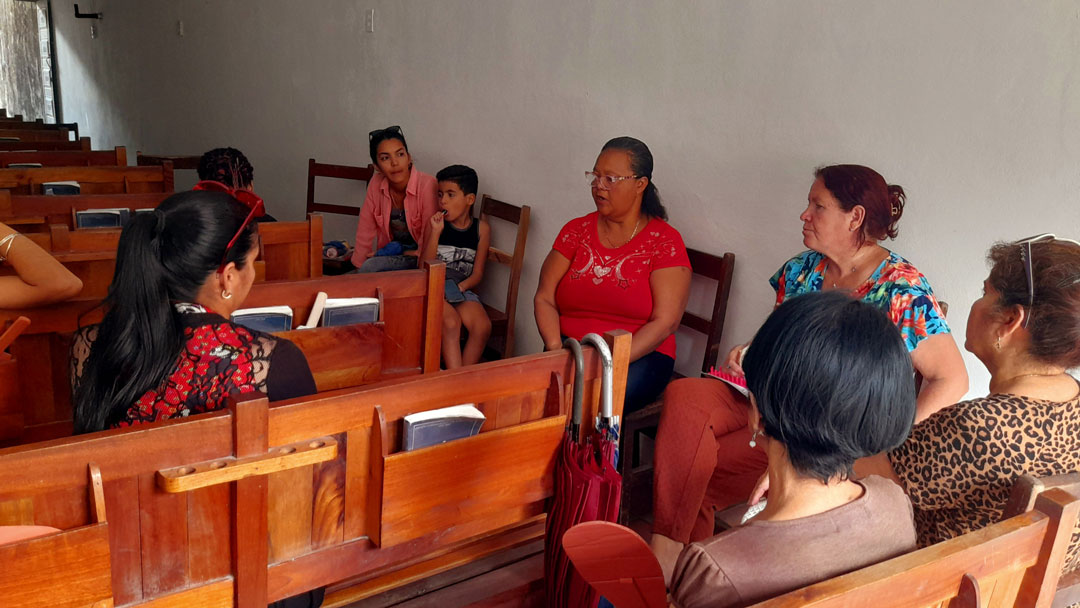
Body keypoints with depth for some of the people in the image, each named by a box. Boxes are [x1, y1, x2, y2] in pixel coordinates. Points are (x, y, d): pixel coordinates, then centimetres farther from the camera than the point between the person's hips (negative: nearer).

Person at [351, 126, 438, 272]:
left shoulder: (428, 185, -21)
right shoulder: (376, 183, -5)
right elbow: (366, 230, 3)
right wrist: (358, 265, 4)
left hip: (417, 257, -5)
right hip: (390, 252, 5)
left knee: (370, 267, -27)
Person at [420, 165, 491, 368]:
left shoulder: (481, 228, 6)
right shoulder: (436, 223, 3)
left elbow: (477, 273, 8)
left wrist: (461, 286, -13)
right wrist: (436, 232, -11)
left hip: (462, 289, 2)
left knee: (483, 326, -25)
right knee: (451, 322, -31)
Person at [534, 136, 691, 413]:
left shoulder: (665, 241, -1)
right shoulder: (576, 231, 11)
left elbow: (665, 321, -9)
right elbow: (544, 298, 5)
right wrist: (556, 350, -14)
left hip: (640, 356, -3)